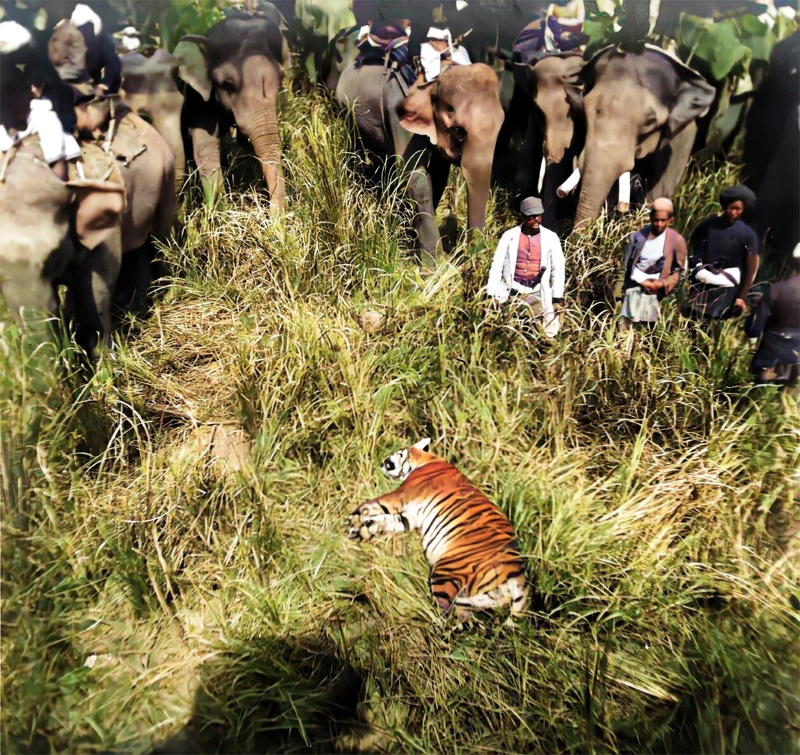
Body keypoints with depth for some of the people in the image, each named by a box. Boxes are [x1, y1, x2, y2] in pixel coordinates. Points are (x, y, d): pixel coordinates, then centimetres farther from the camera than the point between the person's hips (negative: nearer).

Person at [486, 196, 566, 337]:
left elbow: (558, 270, 4)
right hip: (511, 292, 0)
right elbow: (496, 267, 1)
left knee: (549, 332, -10)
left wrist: (557, 299, -1)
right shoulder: (509, 236, 2)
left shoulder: (551, 238, 3)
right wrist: (491, 296, -5)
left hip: (538, 293, 0)